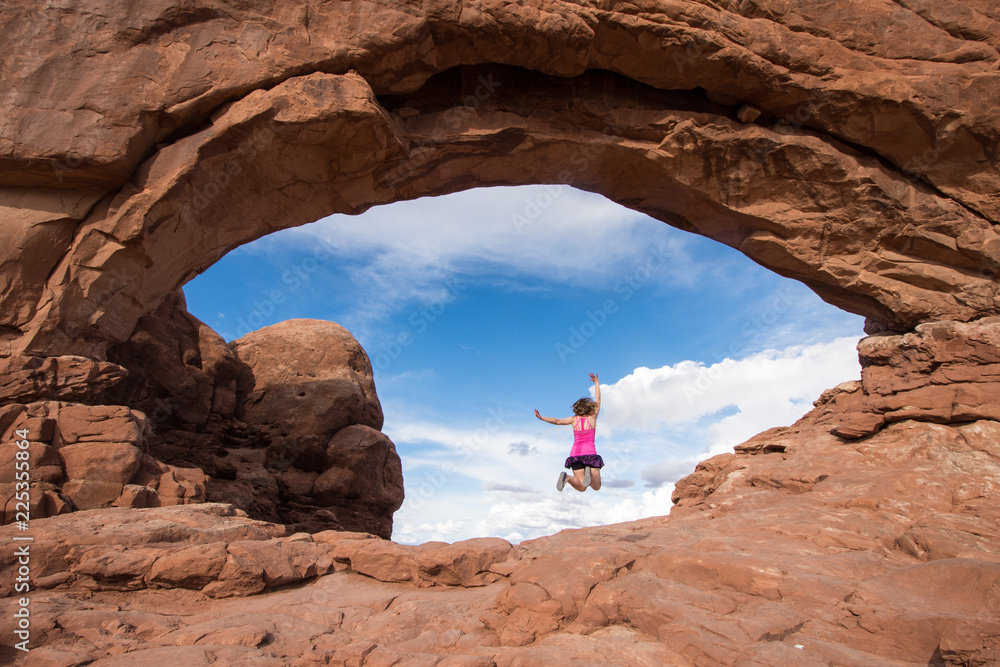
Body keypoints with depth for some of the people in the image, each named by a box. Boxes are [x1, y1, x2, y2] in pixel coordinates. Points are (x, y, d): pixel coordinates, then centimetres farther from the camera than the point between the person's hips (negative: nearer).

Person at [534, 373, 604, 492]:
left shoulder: (574, 420, 9)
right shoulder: (592, 417, 8)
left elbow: (557, 421, 3)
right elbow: (598, 400, 18)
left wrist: (541, 418, 9)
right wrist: (596, 382, 27)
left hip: (575, 453, 2)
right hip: (590, 453, -2)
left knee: (581, 488, 1)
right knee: (596, 487, -1)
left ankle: (567, 478, -31)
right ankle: (589, 472, -34)